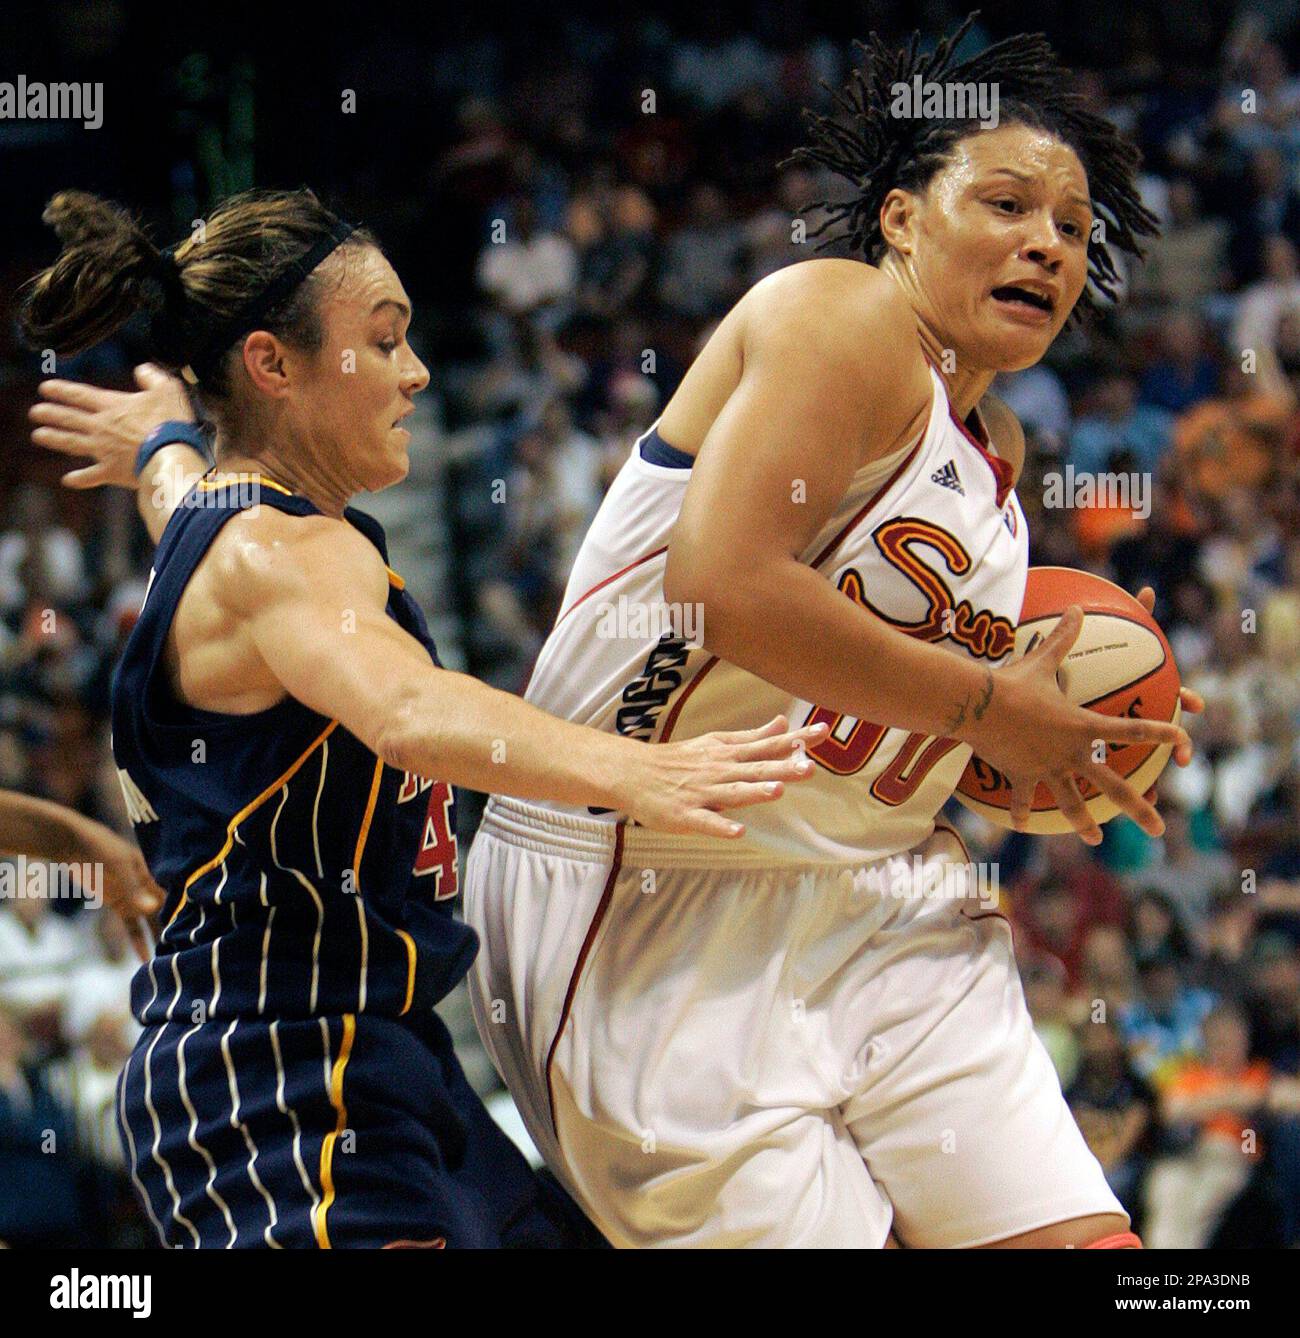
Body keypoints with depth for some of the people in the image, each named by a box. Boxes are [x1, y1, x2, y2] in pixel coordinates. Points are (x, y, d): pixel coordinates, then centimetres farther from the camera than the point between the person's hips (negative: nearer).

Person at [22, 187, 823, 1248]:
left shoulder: (211, 511, 13)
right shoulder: (285, 555, -18)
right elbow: (406, 711, -40)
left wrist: (163, 443, 65)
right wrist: (628, 774, -55)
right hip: (278, 1076, -11)